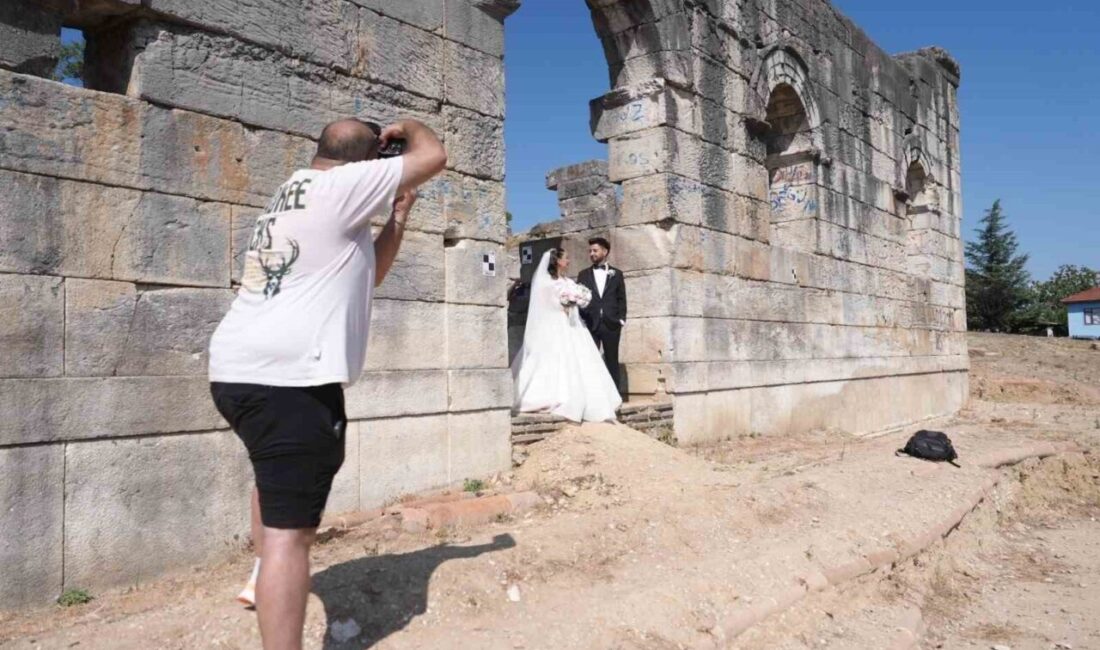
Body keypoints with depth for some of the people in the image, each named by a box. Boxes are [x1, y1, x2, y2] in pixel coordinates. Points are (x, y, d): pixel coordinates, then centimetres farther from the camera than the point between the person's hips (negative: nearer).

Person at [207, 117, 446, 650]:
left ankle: (262, 576, 45)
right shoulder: (339, 186, -5)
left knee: (277, 472, 34)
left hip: (236, 368, 10)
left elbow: (363, 274, 28)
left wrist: (398, 218, 21)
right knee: (290, 529, -9)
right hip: (290, 376, -10)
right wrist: (409, 127, 16)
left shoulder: (292, 193, 23)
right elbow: (433, 156, -4)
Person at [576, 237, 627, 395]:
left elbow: (621, 299, 9)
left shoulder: (616, 274, 12)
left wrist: (621, 319, -2)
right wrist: (580, 320, -4)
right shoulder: (583, 274, 13)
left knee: (612, 361, 3)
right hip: (590, 324, 1)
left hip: (611, 324, 0)